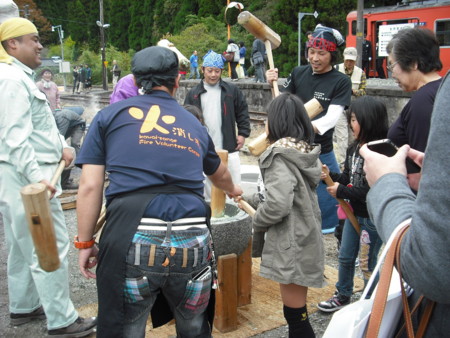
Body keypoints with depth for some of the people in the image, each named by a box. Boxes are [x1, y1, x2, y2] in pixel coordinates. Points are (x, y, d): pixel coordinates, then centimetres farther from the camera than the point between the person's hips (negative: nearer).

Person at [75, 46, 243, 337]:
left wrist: (86, 243, 13)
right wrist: (232, 190, 62)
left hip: (131, 239, -2)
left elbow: (90, 186, 4)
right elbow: (219, 174, 40)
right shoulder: (193, 124, 21)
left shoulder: (110, 115, 12)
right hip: (192, 244, 3)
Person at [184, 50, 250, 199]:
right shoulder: (193, 94, 5)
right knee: (207, 185, 8)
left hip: (229, 148, 0)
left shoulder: (232, 90, 4)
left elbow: (242, 113, 8)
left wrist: (243, 134, 1)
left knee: (233, 183, 3)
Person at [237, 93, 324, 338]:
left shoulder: (281, 154, -17)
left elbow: (278, 205, -27)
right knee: (296, 311, 20)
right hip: (304, 240, 9)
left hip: (291, 245, -9)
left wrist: (257, 221, -7)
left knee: (295, 315, 2)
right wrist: (249, 198, 26)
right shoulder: (304, 152, 10)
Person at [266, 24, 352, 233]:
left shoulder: (341, 82, -7)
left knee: (327, 200, 2)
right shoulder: (298, 73, 3)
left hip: (321, 153, -3)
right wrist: (274, 84, -10)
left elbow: (332, 117, -19)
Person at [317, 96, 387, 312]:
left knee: (367, 263, 6)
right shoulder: (354, 148, 3)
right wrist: (331, 177, -7)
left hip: (373, 217, -8)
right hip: (354, 213, 9)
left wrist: (341, 192, -19)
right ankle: (343, 296, 39)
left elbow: (373, 191, -27)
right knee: (345, 257, 20)